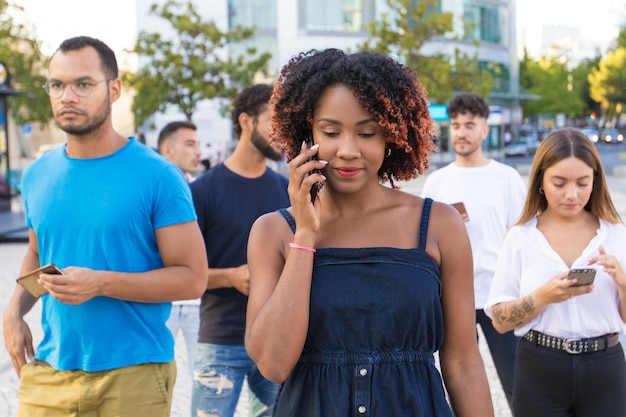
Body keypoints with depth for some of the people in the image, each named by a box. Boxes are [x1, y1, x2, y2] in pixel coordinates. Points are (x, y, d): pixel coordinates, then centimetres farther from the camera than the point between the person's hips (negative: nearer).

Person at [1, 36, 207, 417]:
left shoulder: (157, 176, -9)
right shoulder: (37, 176, 7)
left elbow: (192, 277, -10)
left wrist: (100, 283, -21)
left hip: (133, 373, -4)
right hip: (49, 370, 4)